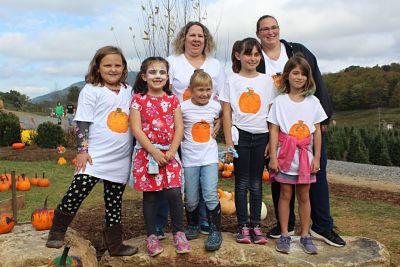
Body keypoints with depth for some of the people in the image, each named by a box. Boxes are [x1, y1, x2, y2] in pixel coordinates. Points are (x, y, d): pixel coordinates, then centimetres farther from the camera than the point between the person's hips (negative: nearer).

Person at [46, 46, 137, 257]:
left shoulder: (128, 90, 11)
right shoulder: (91, 91, -4)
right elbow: (82, 123, -7)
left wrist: (134, 150, 17)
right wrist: (82, 150, -13)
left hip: (121, 159, 5)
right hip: (96, 156, -4)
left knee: (114, 202, 12)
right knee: (77, 192, -12)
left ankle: (115, 244, 22)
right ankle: (57, 232, 11)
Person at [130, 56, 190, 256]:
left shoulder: (172, 99, 6)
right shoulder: (138, 99, -1)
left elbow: (179, 128, 1)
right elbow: (136, 129, -8)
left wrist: (171, 152, -11)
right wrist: (154, 152, -14)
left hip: (169, 153, 1)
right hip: (146, 153, -1)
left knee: (174, 193, -7)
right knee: (150, 195, 5)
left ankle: (178, 233, 11)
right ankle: (151, 236, 19)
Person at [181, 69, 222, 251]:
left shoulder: (215, 106, -2)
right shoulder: (183, 107, -10)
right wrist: (180, 136, -5)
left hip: (210, 157, 1)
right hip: (190, 158, 0)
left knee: (210, 195, -8)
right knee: (191, 199, 8)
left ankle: (215, 231, 6)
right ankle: (193, 225, 32)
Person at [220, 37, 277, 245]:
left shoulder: (266, 81, 6)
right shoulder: (232, 81, 0)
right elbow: (226, 114, -1)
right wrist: (229, 143, -7)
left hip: (261, 136, 2)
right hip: (240, 135, -2)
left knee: (256, 183, 8)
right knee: (242, 183, 4)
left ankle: (256, 225, 17)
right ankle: (243, 226, 14)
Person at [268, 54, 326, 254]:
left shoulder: (313, 101, 3)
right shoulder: (280, 101, -2)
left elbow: (317, 132, 4)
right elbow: (274, 130, -4)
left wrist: (317, 157, 0)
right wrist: (273, 157, -9)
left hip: (305, 156, 2)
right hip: (286, 154, -1)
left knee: (304, 196, 9)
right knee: (285, 194, 6)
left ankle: (305, 236, 20)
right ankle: (284, 235, 15)